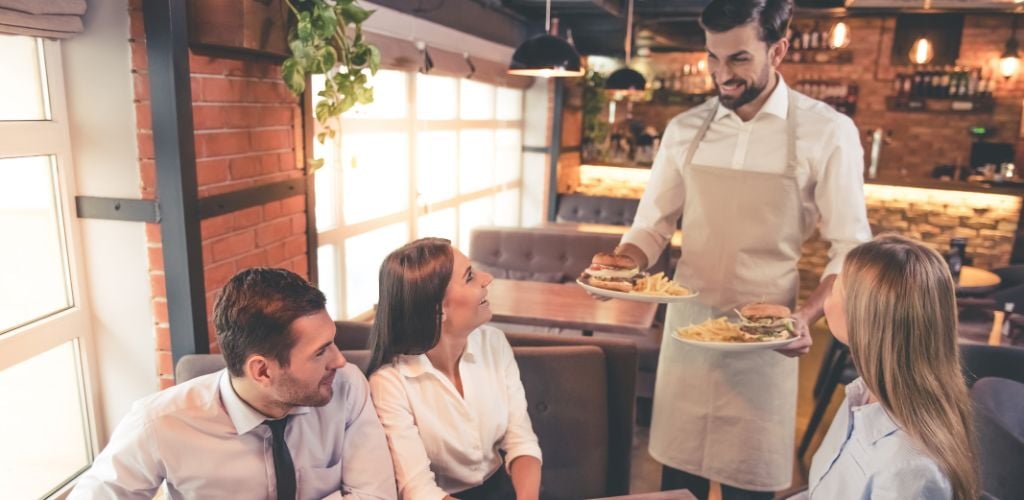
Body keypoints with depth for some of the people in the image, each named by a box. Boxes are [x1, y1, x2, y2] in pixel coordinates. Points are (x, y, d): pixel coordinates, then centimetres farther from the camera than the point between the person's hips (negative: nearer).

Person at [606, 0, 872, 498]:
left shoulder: (827, 133, -7)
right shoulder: (684, 129, 3)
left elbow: (850, 249, -4)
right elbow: (652, 226, 7)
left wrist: (807, 316, -20)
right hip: (687, 324, 3)